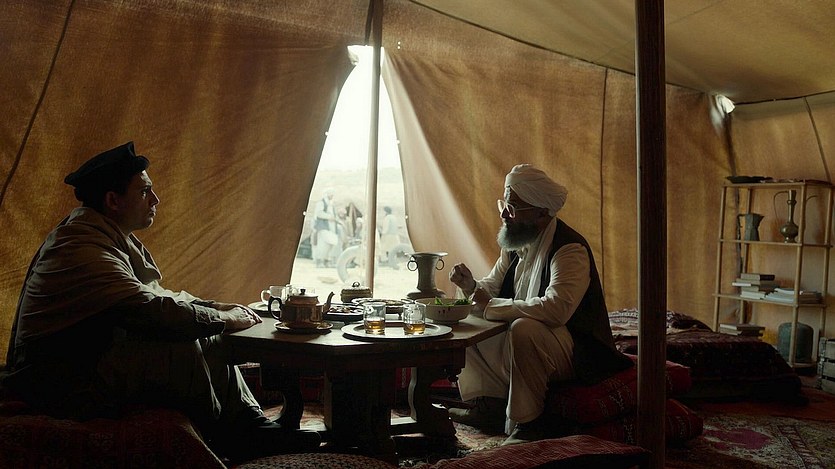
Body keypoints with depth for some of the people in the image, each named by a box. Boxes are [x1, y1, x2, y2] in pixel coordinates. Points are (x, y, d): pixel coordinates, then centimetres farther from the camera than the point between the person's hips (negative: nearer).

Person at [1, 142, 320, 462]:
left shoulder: (114, 237, 8)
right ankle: (228, 442, -5)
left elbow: (154, 295, 14)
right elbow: (154, 311, -30)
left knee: (209, 342, 2)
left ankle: (251, 424, 2)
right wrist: (224, 319, -16)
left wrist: (218, 308, 1)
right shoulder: (81, 249, -24)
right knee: (183, 350, -25)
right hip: (62, 384, -10)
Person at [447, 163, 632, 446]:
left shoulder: (570, 249, -22)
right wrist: (471, 285, -9)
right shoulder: (517, 244, 5)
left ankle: (528, 423, -21)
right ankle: (490, 407, 4)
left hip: (577, 350, -9)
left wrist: (491, 306, -29)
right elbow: (493, 286, 15)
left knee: (523, 329, -37)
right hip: (525, 340, 9)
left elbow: (555, 308, -36)